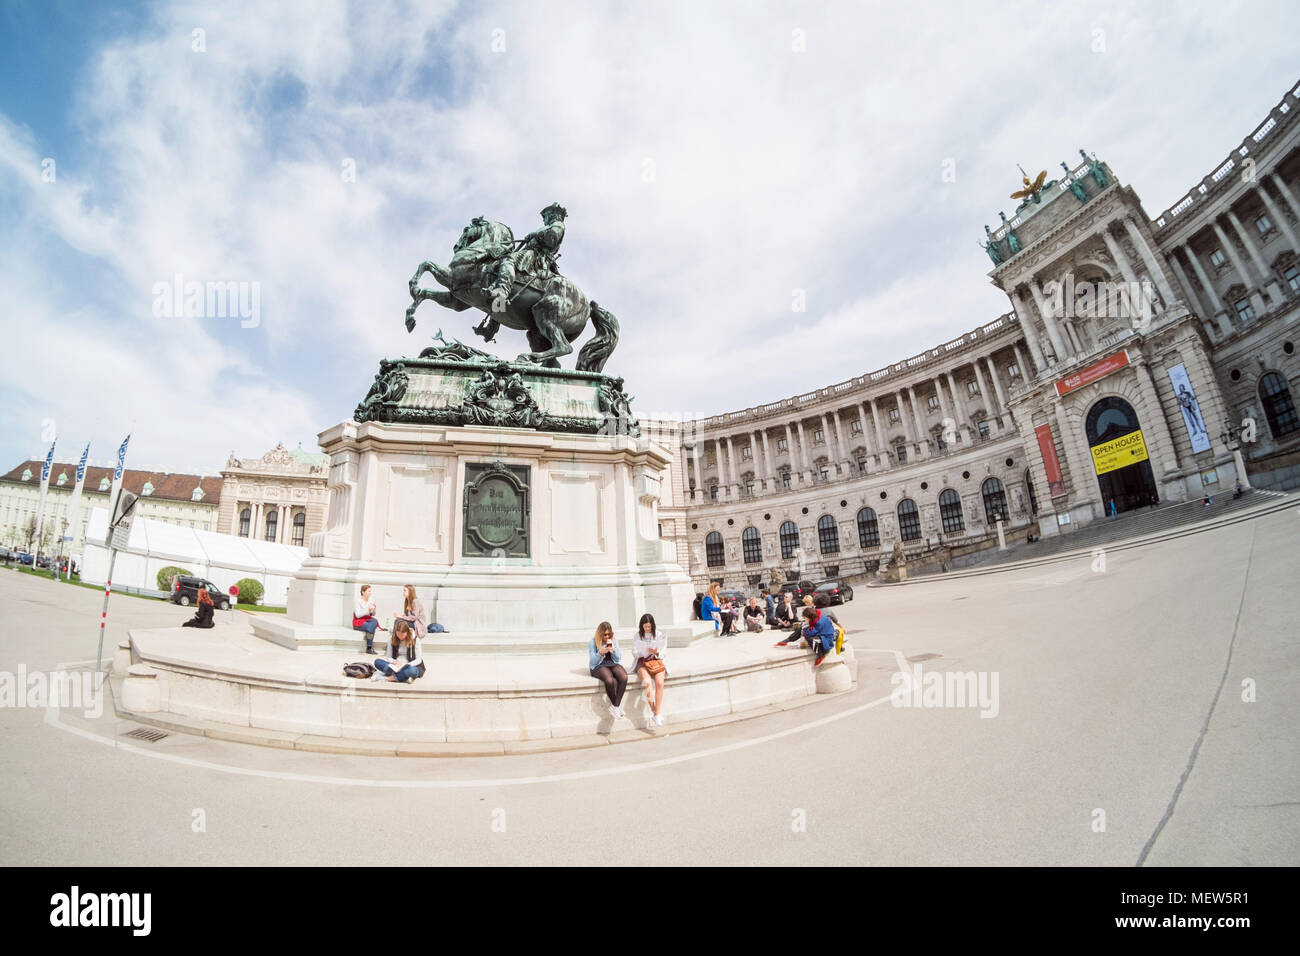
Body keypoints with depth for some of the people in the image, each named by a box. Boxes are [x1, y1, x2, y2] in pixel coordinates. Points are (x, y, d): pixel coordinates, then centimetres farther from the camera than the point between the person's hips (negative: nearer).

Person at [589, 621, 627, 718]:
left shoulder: (614, 641, 11)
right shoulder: (593, 642, 0)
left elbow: (618, 659, 9)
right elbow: (593, 661, -3)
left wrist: (613, 650, -9)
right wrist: (601, 652, -21)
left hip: (613, 664, 4)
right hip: (599, 666, -4)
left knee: (624, 678, -31)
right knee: (610, 680, -36)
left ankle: (615, 706, -23)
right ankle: (618, 706, -14)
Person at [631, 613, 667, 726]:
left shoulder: (658, 635, 6)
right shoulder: (638, 636, 7)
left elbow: (661, 654, 8)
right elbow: (634, 653, 6)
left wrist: (657, 652, -15)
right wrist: (645, 652, -13)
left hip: (656, 661, 1)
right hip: (642, 662, -1)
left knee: (659, 683, -29)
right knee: (647, 682, -32)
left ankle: (658, 714, -27)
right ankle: (654, 712, -25)